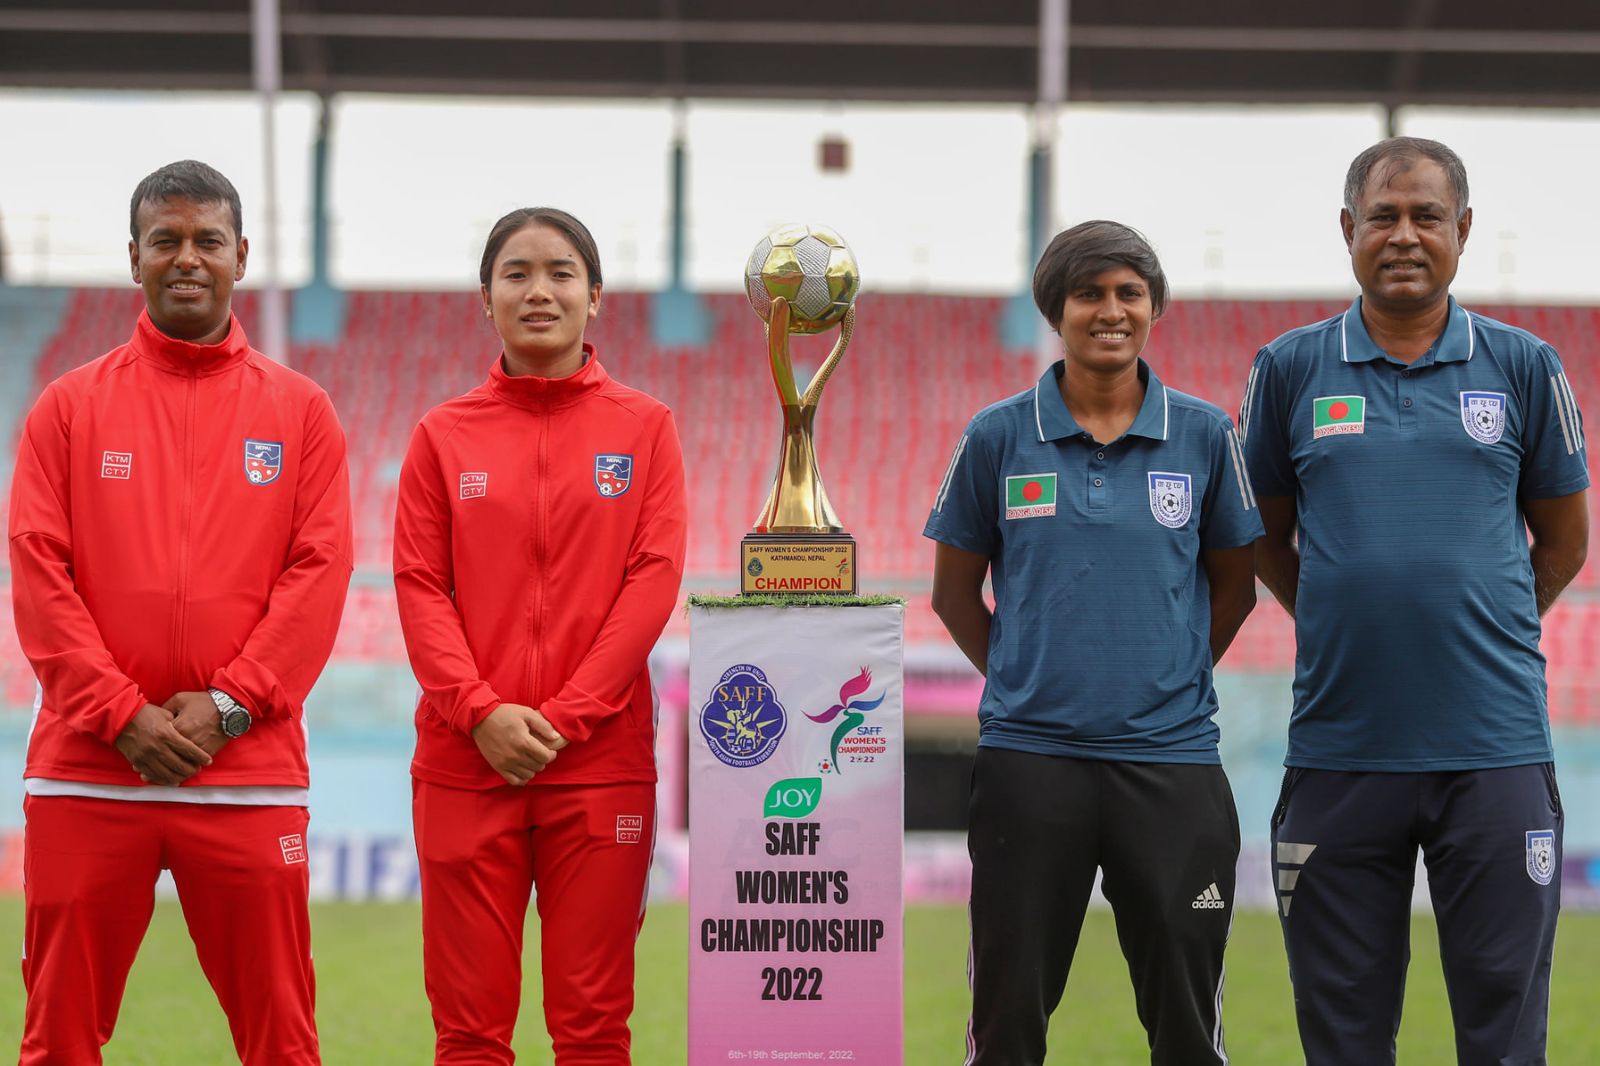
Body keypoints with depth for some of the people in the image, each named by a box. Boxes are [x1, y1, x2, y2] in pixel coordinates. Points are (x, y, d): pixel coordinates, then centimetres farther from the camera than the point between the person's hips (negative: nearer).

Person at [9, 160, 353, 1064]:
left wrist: (229, 704, -9)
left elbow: (320, 571, 1)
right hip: (88, 771, 0)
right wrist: (123, 715, -9)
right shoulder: (71, 407, 9)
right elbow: (39, 575, 1)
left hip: (250, 773, 0)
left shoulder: (300, 411, 9)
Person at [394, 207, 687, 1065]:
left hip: (601, 761, -1)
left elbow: (655, 578, -1)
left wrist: (564, 718, -9)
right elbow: (420, 587, 3)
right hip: (465, 763, 1)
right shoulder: (444, 435, 8)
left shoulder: (643, 428, 6)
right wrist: (481, 712, -11)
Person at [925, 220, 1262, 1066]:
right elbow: (955, 592, 10)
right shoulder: (1000, 437, 2)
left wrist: (1171, 677, 6)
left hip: (1170, 752, 0)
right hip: (1028, 755, 0)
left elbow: (1233, 585, 13)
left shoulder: (1202, 435, 3)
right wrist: (1021, 677, 4)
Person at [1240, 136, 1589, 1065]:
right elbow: (1266, 539, 16)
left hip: (1495, 745, -1)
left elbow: (1564, 541, 14)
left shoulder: (1523, 368, 5)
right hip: (1340, 746, 1)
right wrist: (1345, 633, 12)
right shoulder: (1291, 370, 5)